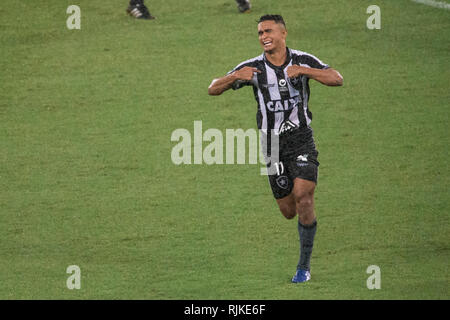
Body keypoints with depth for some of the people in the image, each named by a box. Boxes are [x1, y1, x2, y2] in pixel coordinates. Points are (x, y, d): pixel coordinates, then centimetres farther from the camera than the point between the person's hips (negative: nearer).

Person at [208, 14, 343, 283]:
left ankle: (304, 266, -5)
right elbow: (213, 89, -3)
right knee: (288, 211, 3)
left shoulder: (302, 61, -4)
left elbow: (337, 79, -14)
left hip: (302, 141, -2)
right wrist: (236, 77, -23)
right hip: (272, 145, 2)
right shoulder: (253, 68, -3)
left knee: (303, 197, -17)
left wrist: (303, 70, -25)